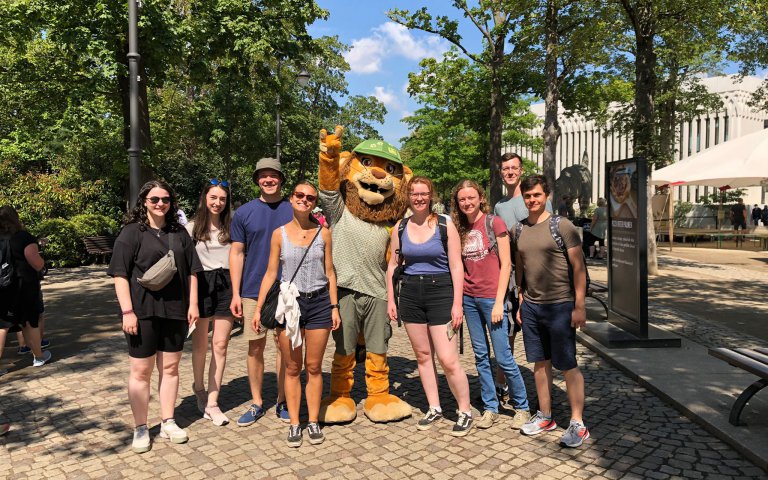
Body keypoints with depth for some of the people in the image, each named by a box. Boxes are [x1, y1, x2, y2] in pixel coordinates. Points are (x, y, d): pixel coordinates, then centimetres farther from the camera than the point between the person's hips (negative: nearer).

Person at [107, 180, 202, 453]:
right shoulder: (132, 232, -2)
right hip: (142, 312, -3)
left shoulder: (179, 233, 10)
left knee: (170, 368, 11)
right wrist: (127, 311, -14)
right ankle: (140, 429, 19)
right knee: (141, 371, 5)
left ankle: (168, 423, 24)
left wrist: (193, 303, 4)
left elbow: (191, 270, 11)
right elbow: (120, 274, -7)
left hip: (175, 311, 4)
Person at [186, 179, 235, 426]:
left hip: (226, 284, 1)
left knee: (220, 345, 0)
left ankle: (212, 402, 8)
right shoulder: (192, 227, 3)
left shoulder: (230, 227, 8)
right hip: (201, 284, -1)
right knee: (200, 345, 12)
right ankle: (199, 389, 37)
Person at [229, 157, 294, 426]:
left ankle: (282, 402, 21)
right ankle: (256, 403, 22)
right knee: (255, 347, 8)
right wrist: (235, 294, -2)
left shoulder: (294, 211, 2)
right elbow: (237, 253, 4)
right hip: (253, 291, 1)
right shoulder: (243, 213, 3)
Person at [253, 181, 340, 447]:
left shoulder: (323, 232, 3)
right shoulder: (280, 233, 2)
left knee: (313, 367, 8)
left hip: (319, 303, 0)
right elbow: (271, 273, 3)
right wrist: (258, 308, -1)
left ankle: (313, 421, 20)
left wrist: (334, 307, 1)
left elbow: (330, 272, 5)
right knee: (292, 368, 7)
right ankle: (294, 423, 18)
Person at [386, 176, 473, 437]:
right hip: (410, 293, 4)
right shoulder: (400, 227, 6)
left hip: (440, 291, -4)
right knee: (423, 355, 11)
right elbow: (393, 265, 12)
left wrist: (457, 303, -10)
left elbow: (456, 267, -5)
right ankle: (434, 409, 26)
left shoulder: (445, 225, -4)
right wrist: (391, 299, 7)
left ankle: (465, 411, 12)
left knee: (448, 359, -7)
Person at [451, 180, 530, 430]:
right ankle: (490, 408, 22)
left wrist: (499, 302, -12)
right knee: (481, 356, 10)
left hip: (491, 298, -5)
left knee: (503, 357, -1)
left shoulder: (494, 222, -6)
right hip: (469, 298, 5)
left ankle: (522, 407, 17)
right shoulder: (460, 229, 8)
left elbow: (506, 264, -8)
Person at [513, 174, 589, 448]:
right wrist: (520, 302, 13)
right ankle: (545, 416, 26)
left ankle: (577, 424, 13)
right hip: (530, 306, 5)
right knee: (540, 363, 13)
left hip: (560, 305, -5)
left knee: (568, 366, 2)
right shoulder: (519, 230, 9)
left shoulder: (562, 226, -7)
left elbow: (578, 267, -9)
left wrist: (579, 306, -13)